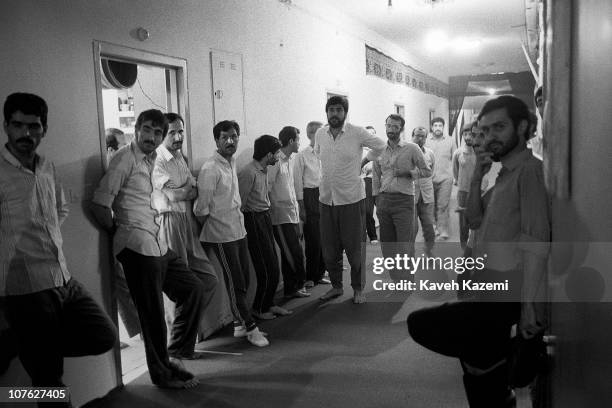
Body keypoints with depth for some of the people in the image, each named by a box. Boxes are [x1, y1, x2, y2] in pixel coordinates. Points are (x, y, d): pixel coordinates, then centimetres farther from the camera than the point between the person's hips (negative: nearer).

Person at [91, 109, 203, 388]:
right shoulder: (126, 158, -10)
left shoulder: (149, 159, 16)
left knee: (194, 289, 13)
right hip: (138, 246, -9)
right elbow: (99, 205, -16)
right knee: (153, 313, 1)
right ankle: (162, 373, 21)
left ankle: (170, 356, 24)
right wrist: (121, 233, -2)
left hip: (157, 244, 9)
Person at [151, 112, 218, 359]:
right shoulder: (158, 160, -10)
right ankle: (178, 347, 14)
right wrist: (192, 191, 1)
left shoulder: (181, 158, 17)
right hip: (170, 224, -8)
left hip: (188, 222, 8)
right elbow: (172, 194, -15)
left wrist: (183, 191, -6)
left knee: (209, 279, 9)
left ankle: (188, 328, 25)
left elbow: (193, 191, 14)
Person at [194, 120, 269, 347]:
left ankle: (239, 324, 27)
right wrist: (210, 227, -1)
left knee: (243, 280, 13)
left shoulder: (232, 162, 9)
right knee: (235, 283, 0)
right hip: (222, 234, -8)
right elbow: (201, 209, -13)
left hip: (238, 230, 8)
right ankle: (250, 328, 9)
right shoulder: (210, 169, -17)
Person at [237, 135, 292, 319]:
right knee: (268, 268, -2)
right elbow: (240, 204, -17)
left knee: (272, 267, 13)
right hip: (254, 220, -9)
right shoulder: (248, 173, -19)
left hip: (265, 217, 9)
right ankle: (259, 308, 14)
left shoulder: (264, 170, 10)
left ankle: (268, 304, 26)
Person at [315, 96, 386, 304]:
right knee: (329, 249, 11)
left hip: (352, 199, -4)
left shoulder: (357, 133, -9)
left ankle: (358, 289, 20)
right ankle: (336, 286, 28)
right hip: (326, 199, 4)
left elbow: (380, 146, 7)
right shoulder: (320, 134, 3)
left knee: (355, 248, 4)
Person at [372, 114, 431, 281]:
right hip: (384, 200, 4)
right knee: (387, 245, 8)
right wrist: (377, 202, 10)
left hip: (404, 200, -4)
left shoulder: (411, 148, 0)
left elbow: (427, 171, 3)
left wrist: (408, 173, -11)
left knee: (405, 246, -6)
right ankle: (395, 281, 20)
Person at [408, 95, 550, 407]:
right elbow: (474, 217, 19)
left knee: (420, 324, -11)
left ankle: (496, 357, 3)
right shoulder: (506, 173, 17)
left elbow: (536, 244, -19)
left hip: (506, 298, -9)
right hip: (492, 294, 9)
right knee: (480, 373, 18)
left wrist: (528, 307, -22)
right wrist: (477, 177, 4)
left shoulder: (529, 170, -13)